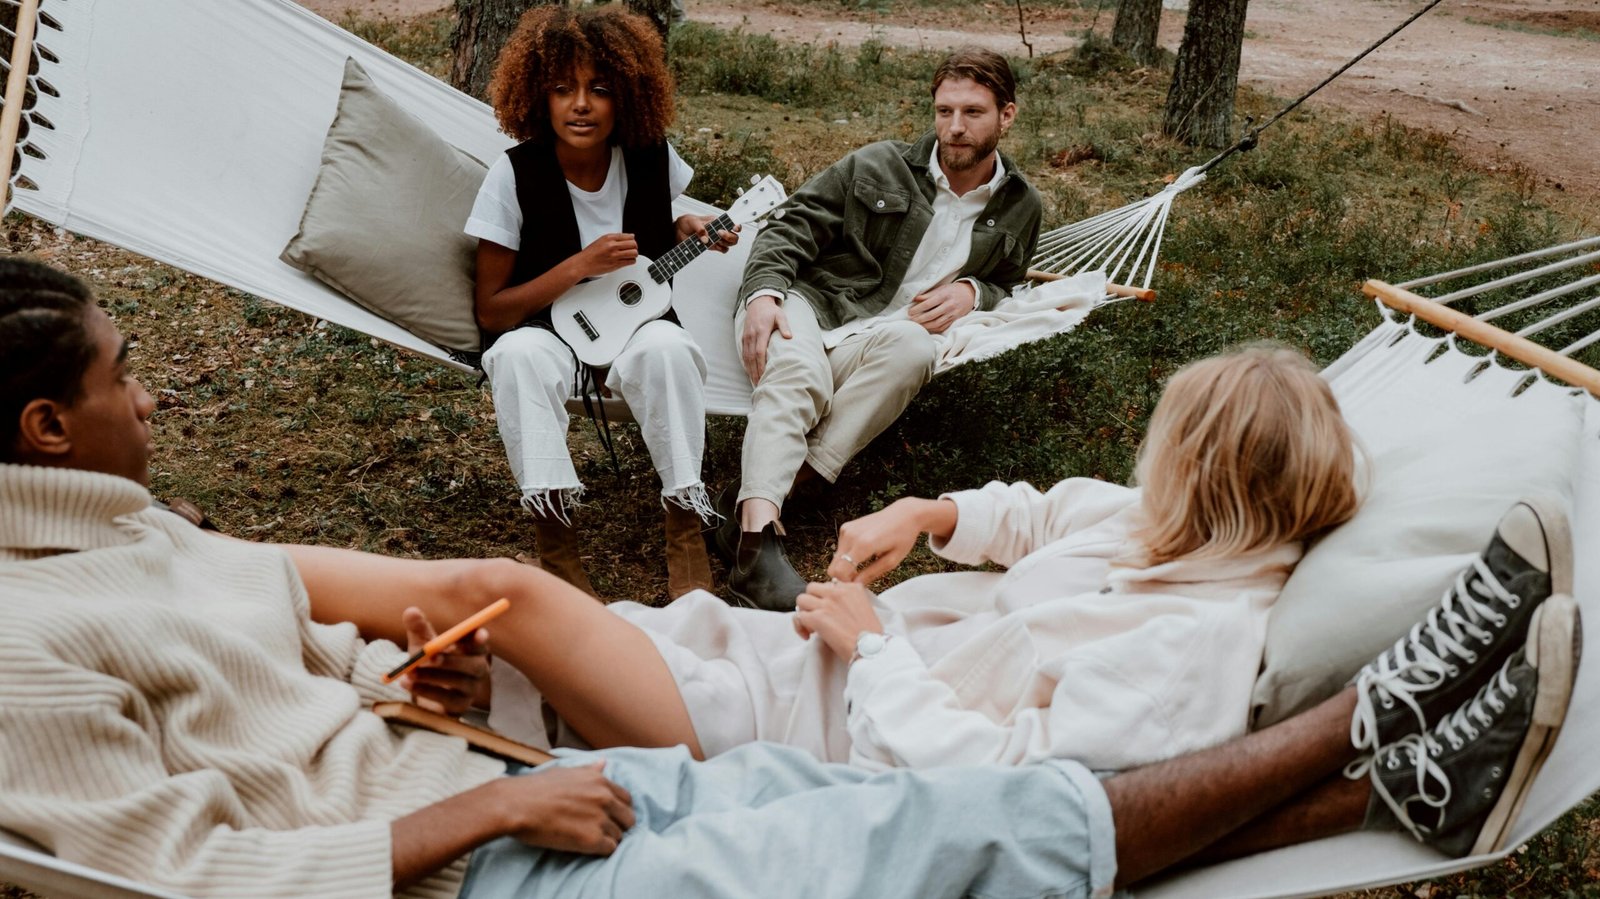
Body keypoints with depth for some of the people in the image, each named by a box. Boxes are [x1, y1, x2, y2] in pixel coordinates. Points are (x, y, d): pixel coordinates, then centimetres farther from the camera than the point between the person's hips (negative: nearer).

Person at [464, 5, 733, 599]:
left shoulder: (651, 157, -8)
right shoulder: (516, 174, -15)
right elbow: (490, 311, -11)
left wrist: (688, 231, -7)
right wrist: (580, 267, -23)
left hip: (633, 330, 1)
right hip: (547, 331, -1)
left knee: (665, 346, -34)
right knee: (518, 355, -36)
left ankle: (686, 531, -28)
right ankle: (553, 532, -31)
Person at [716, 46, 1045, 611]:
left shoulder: (1020, 207, 14)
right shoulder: (879, 167, 6)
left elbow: (1008, 288, 26)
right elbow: (790, 229, 3)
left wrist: (971, 292, 0)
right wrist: (762, 293, -17)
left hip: (880, 337, 1)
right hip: (807, 305, -1)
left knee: (914, 348, -36)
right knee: (796, 376, -37)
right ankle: (757, 533, -54)